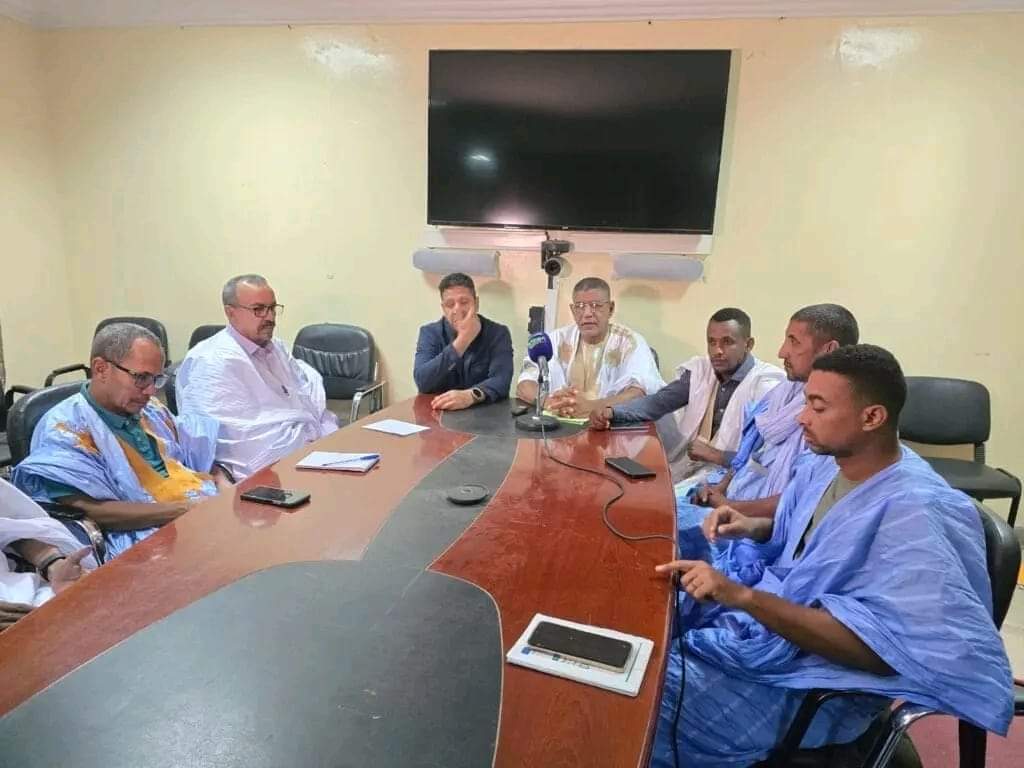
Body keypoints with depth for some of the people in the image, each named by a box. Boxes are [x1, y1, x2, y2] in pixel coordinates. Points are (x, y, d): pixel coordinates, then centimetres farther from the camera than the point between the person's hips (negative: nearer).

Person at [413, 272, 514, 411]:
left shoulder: (498, 333, -2)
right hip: (438, 413, 1)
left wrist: (470, 396, -37)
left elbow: (500, 381, -18)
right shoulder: (430, 333, 1)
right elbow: (422, 383, -14)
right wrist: (460, 342, -20)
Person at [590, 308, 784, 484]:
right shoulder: (700, 369, 8)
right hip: (683, 468, 6)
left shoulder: (768, 387, -11)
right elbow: (657, 402, 6)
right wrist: (611, 412, -11)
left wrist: (716, 455, -18)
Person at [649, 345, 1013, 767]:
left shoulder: (916, 512, -25)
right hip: (754, 617, 8)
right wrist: (752, 527, -3)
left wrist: (743, 596, -32)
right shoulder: (825, 464, 1)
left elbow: (878, 648, -29)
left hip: (807, 677, -8)